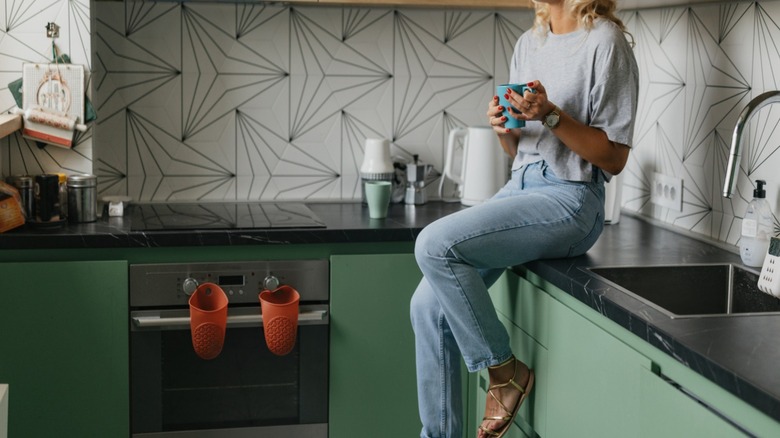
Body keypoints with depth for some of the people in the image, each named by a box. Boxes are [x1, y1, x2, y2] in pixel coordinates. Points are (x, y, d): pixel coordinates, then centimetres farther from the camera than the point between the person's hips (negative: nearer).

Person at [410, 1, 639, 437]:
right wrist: (503, 126, -2)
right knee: (428, 305, -6)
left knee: (435, 244, -26)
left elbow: (614, 158, -9)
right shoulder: (529, 43, 15)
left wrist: (551, 114, -20)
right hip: (520, 187, 8)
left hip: (571, 199, -8)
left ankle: (506, 371, -7)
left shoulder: (605, 41, -8)